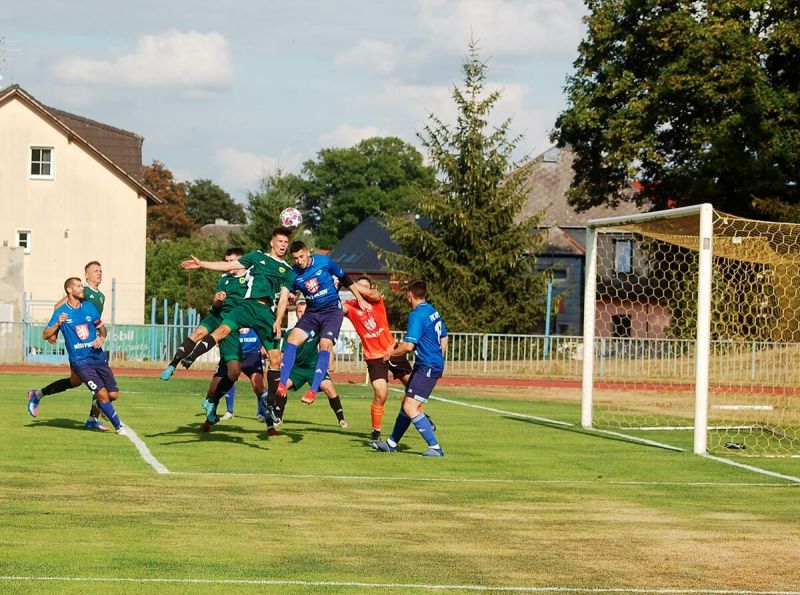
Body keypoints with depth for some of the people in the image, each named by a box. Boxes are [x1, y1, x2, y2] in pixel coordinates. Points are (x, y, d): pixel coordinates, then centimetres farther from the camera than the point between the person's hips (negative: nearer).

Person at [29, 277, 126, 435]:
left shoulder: (89, 307, 6)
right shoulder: (61, 312, -5)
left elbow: (101, 327, 19)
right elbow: (45, 335, -6)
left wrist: (102, 337, -3)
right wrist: (58, 324, -24)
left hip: (98, 357, 4)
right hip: (80, 361, -4)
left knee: (114, 394, 3)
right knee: (102, 393, -16)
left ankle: (98, 404, 38)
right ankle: (118, 426, -1)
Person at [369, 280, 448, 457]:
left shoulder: (417, 315, -18)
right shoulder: (433, 311, 11)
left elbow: (408, 346, -23)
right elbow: (444, 338, 21)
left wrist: (391, 354, -6)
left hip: (427, 367, -10)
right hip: (435, 364, 10)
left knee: (411, 408, -14)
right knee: (406, 403, 18)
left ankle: (435, 447, -16)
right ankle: (391, 443, 28)